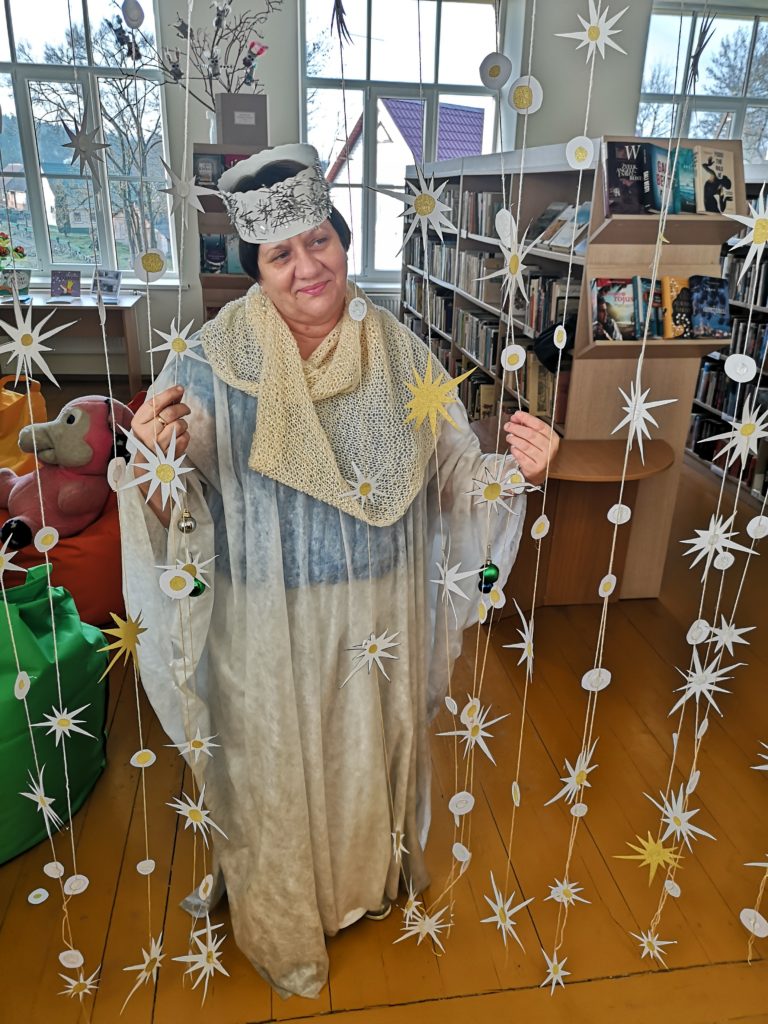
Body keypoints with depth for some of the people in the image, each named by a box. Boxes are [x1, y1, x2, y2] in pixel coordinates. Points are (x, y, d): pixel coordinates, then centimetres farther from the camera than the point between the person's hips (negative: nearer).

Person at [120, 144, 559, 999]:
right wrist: (154, 470, -36)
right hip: (268, 627, -2)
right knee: (277, 770, 18)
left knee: (373, 755, 25)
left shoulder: (401, 357, -5)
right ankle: (280, 927, 50)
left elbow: (456, 477, -2)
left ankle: (373, 880, 59)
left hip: (381, 617, 3)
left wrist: (515, 469, -21)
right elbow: (176, 515, -14)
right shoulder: (214, 365, -13)